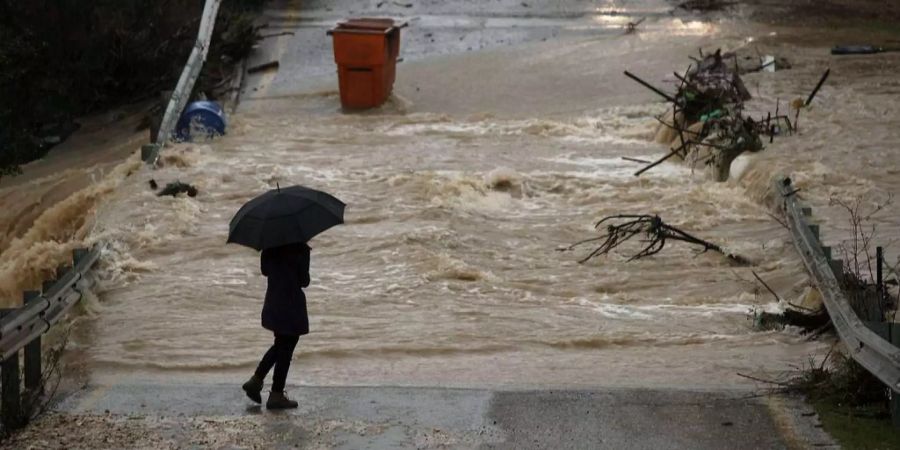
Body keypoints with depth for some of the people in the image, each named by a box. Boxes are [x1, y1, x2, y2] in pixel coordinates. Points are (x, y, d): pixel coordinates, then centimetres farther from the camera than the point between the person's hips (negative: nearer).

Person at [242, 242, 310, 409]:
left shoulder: (270, 246, 2)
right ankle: (276, 395, 7)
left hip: (272, 303, 7)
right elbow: (304, 281, -14)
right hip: (292, 304, -7)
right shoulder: (300, 249, -17)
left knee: (281, 345, 24)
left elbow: (265, 270, 11)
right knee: (286, 348, 3)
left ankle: (256, 380, 21)